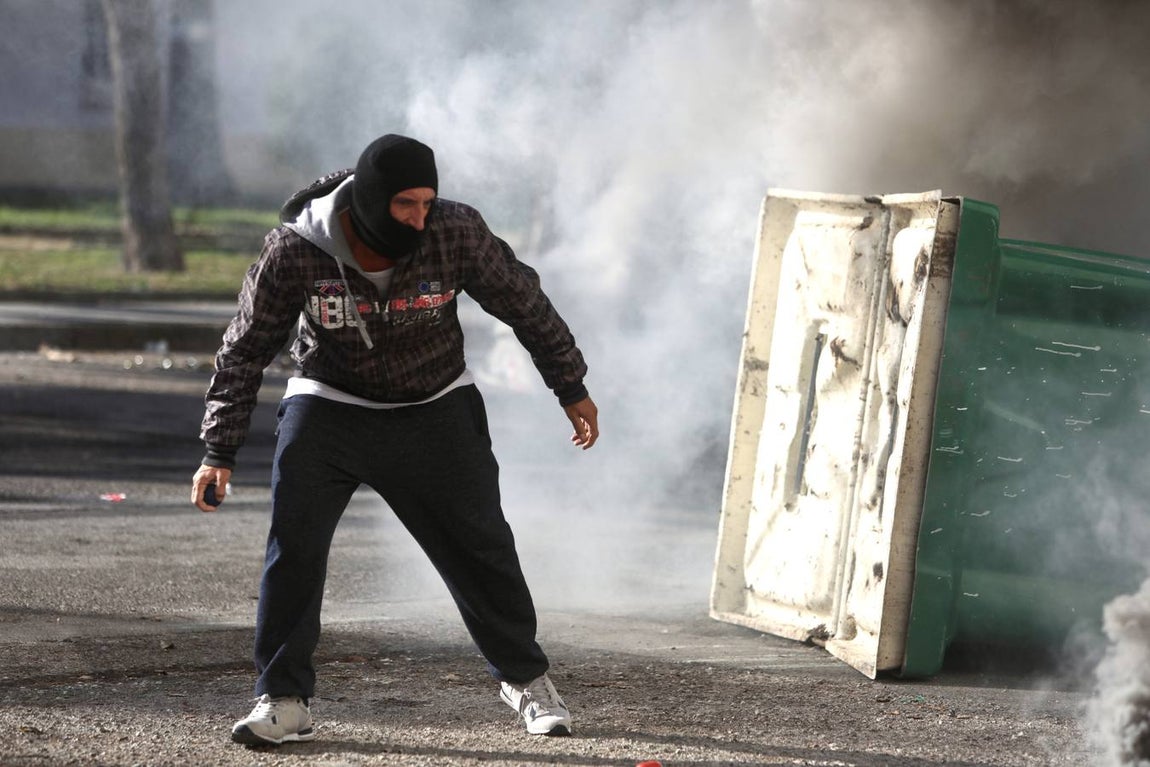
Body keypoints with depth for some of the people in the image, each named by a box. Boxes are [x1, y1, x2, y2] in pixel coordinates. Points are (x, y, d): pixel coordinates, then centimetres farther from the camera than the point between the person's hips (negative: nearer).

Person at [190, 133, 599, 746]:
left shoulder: (457, 234, -23)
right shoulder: (294, 252, -24)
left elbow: (524, 304, -5)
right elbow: (245, 350, -12)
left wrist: (571, 389, 4)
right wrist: (219, 454, -14)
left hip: (436, 413, 1)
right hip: (328, 406, -1)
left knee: (480, 548, 4)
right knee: (293, 545, -14)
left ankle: (525, 679, 26)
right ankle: (283, 703, -4)